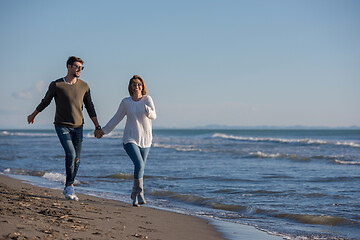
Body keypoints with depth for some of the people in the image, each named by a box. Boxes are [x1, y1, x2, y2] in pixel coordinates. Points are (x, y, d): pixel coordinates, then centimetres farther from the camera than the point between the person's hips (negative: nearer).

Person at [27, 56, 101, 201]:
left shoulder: (84, 86, 4)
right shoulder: (56, 85, -5)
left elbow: (90, 107, 13)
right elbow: (45, 102, 11)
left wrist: (97, 126, 10)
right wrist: (33, 115, 23)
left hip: (78, 127, 4)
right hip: (62, 126, -4)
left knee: (76, 159, 3)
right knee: (70, 154, -20)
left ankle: (68, 188, 18)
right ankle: (70, 187, -7)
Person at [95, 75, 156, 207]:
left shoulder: (147, 99, -4)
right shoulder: (126, 102, -1)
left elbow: (153, 116, -18)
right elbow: (117, 118, 12)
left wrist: (148, 110, -40)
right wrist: (103, 131, 16)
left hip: (145, 140, 1)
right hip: (130, 140, -1)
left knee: (140, 167, 7)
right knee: (139, 165, -20)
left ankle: (135, 195, 27)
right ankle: (139, 193, -7)